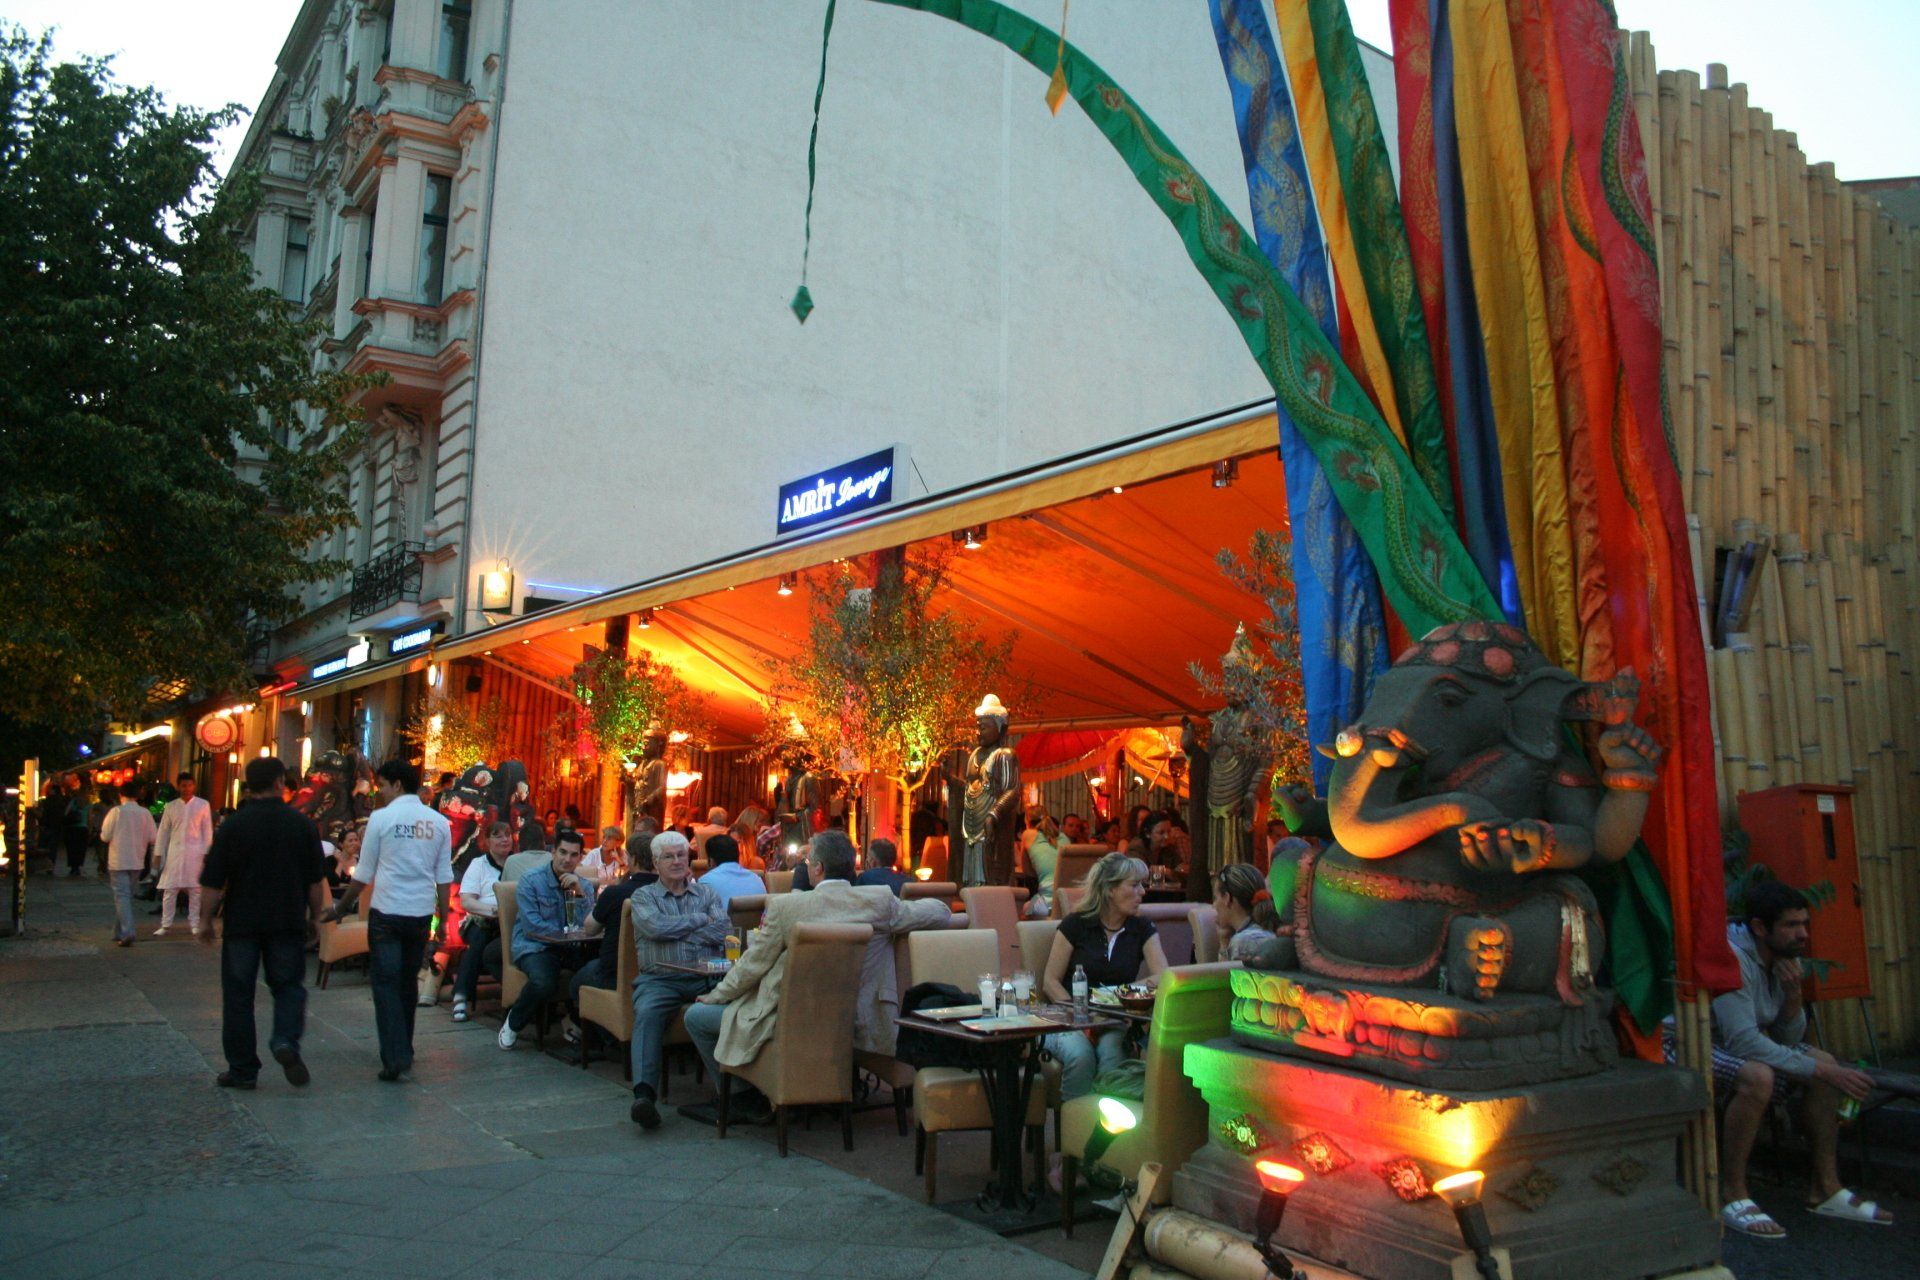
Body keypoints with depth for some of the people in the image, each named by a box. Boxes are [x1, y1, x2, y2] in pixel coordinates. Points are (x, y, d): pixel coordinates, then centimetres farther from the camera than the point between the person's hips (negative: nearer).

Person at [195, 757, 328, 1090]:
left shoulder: (232, 826, -7)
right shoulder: (302, 824, -2)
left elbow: (213, 882, -5)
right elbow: (316, 879, 3)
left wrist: (206, 920, 7)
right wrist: (315, 914, 15)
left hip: (242, 922, -1)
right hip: (289, 922, 1)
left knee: (238, 994, 8)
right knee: (288, 985, 14)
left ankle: (242, 1070, 12)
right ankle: (286, 1041, -10)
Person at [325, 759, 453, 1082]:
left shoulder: (381, 818, -5)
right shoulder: (439, 822, 5)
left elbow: (364, 873, 0)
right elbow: (444, 876, 5)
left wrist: (341, 908, 13)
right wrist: (443, 917, 12)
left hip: (386, 912, -4)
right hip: (422, 913, 4)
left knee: (385, 983, -1)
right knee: (408, 982, 17)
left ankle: (394, 1058, -9)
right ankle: (404, 1051, 26)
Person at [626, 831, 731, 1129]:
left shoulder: (707, 893, 21)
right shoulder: (643, 896, 16)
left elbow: (724, 930, 2)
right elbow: (655, 927, -6)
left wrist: (675, 934, -3)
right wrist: (700, 919, 3)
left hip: (704, 978, 1)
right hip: (659, 979, -1)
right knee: (647, 1014, -34)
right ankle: (644, 1095, -43)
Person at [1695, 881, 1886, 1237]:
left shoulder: (1786, 959, 2)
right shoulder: (1730, 957, -27)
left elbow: (1788, 1039, 5)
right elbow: (1743, 1042, -31)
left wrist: (1793, 993, -14)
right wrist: (1822, 1072, -25)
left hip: (1736, 1042, 9)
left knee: (1823, 1061, -4)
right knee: (1757, 1075, -34)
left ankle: (1825, 1188, 8)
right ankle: (1733, 1195, -20)